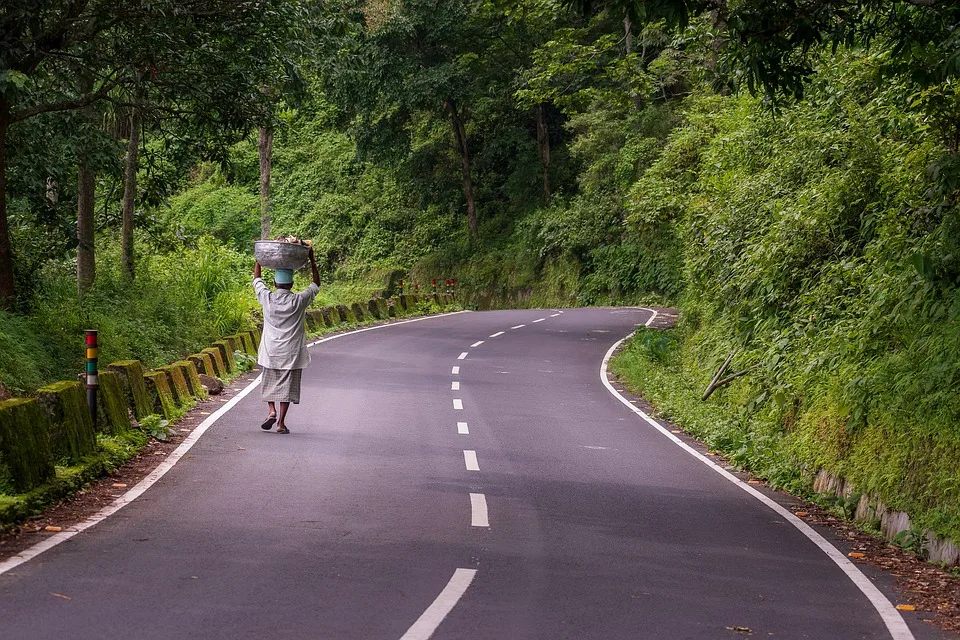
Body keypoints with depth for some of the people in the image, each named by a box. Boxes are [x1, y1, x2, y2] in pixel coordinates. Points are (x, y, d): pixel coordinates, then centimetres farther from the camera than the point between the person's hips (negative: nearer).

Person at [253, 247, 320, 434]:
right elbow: (316, 284, 7)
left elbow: (256, 279, 12)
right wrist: (312, 260, 11)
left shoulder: (267, 298, -6)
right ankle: (281, 422, 1)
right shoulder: (299, 301, -9)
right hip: (291, 352, -1)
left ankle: (272, 410, 0)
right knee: (287, 385, 3)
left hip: (270, 351, 1)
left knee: (269, 382, 18)